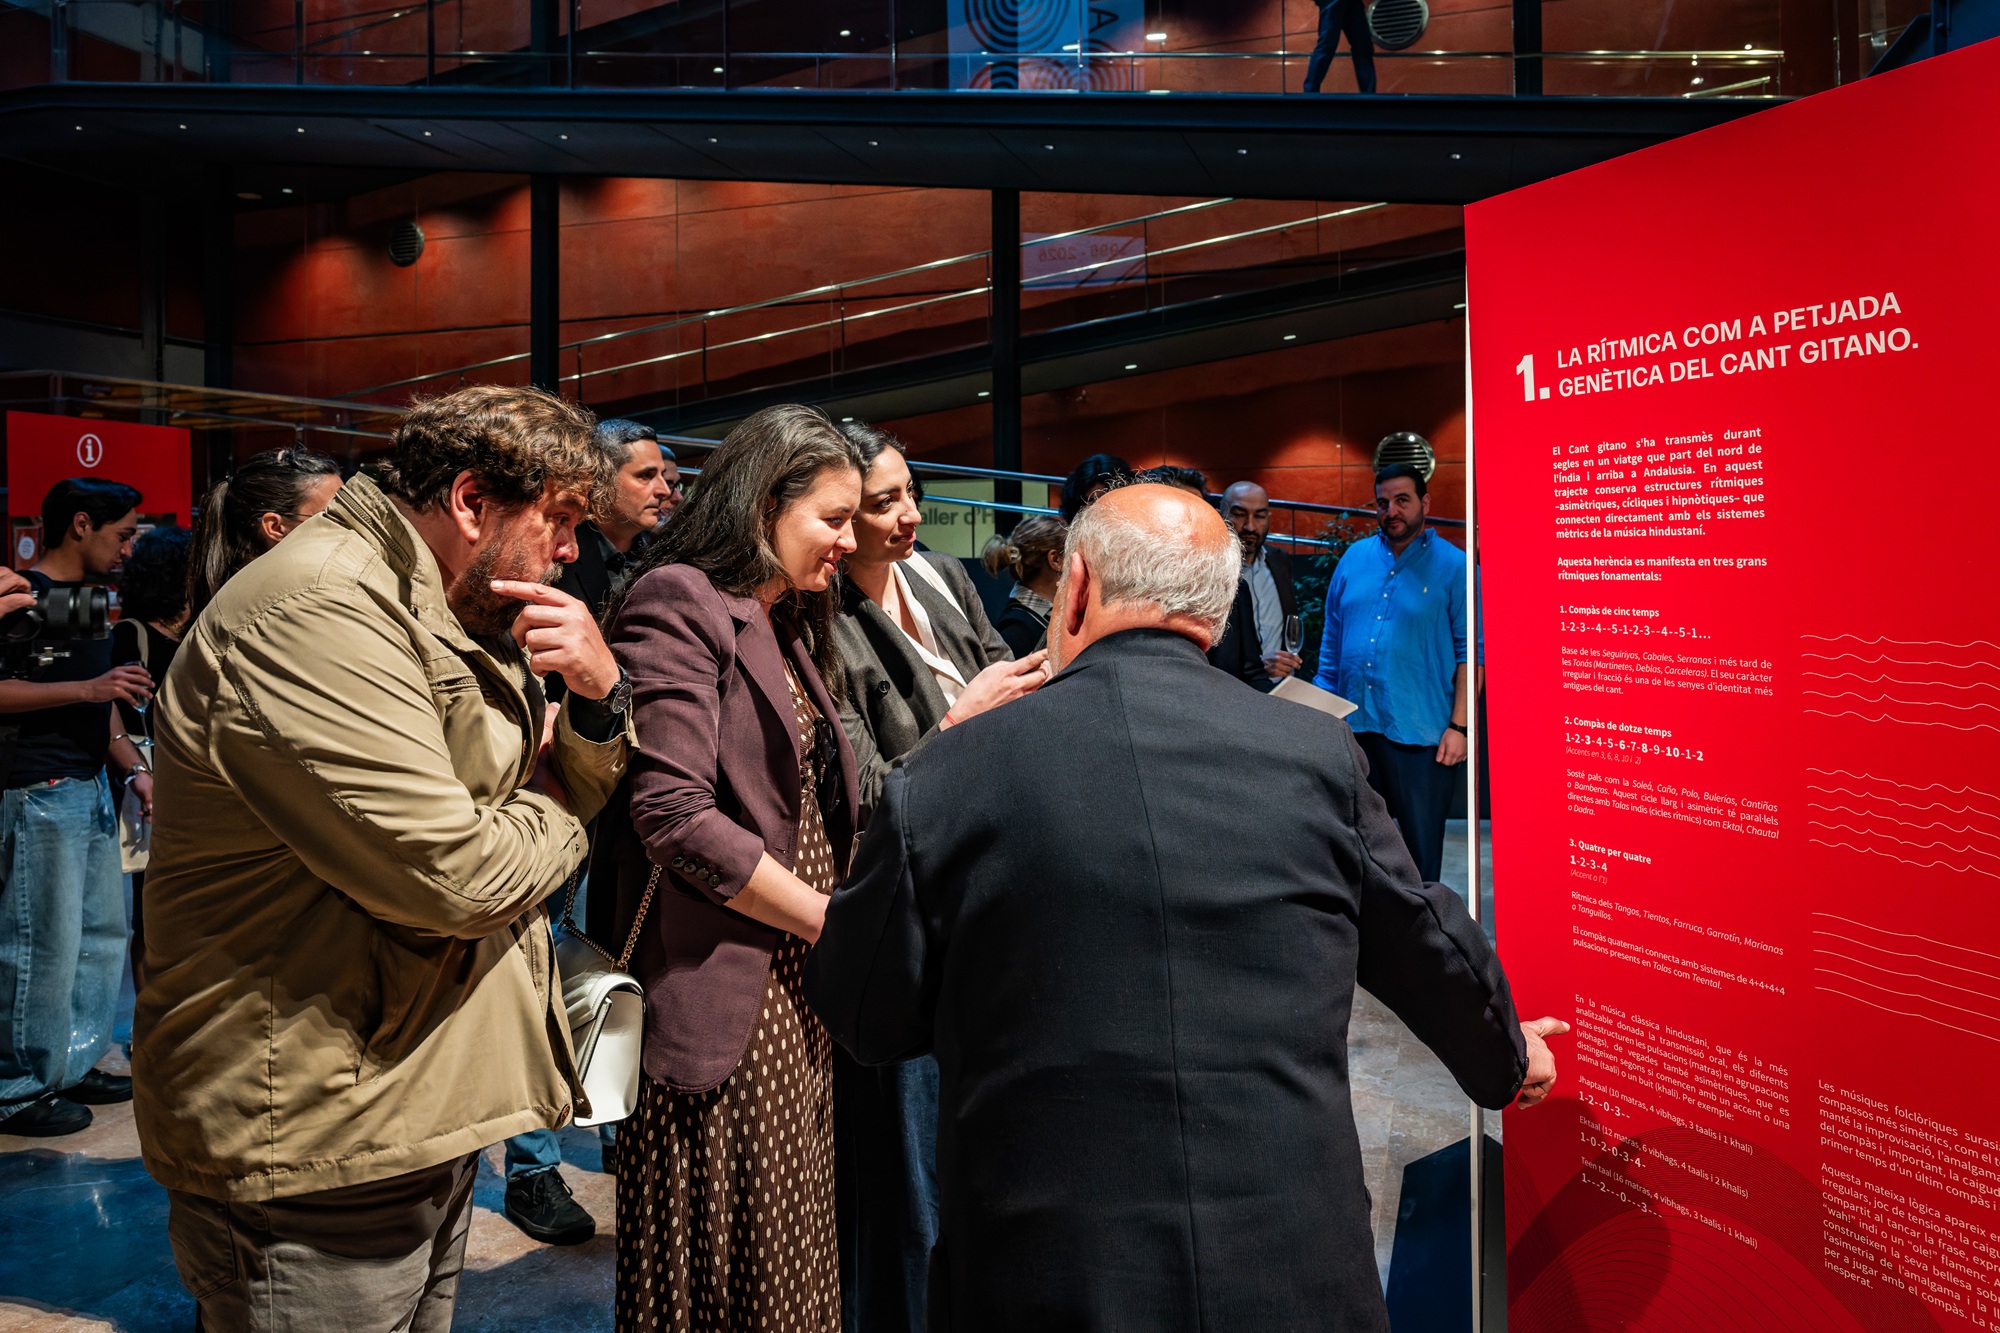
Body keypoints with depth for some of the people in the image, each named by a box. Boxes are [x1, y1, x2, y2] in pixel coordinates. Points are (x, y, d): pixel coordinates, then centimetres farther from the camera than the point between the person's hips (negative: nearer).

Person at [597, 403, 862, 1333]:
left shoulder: (788, 629, 18)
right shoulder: (679, 603, -11)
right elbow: (676, 817, -20)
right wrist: (840, 923, -14)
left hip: (800, 993, 8)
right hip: (724, 998, -8)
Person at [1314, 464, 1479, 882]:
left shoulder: (1452, 565, -1)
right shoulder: (1355, 558, 12)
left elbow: (1472, 652, -4)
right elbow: (1332, 641, 16)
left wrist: (1458, 726, -11)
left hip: (1420, 733, -4)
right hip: (1353, 727, 5)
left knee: (1421, 846, 1)